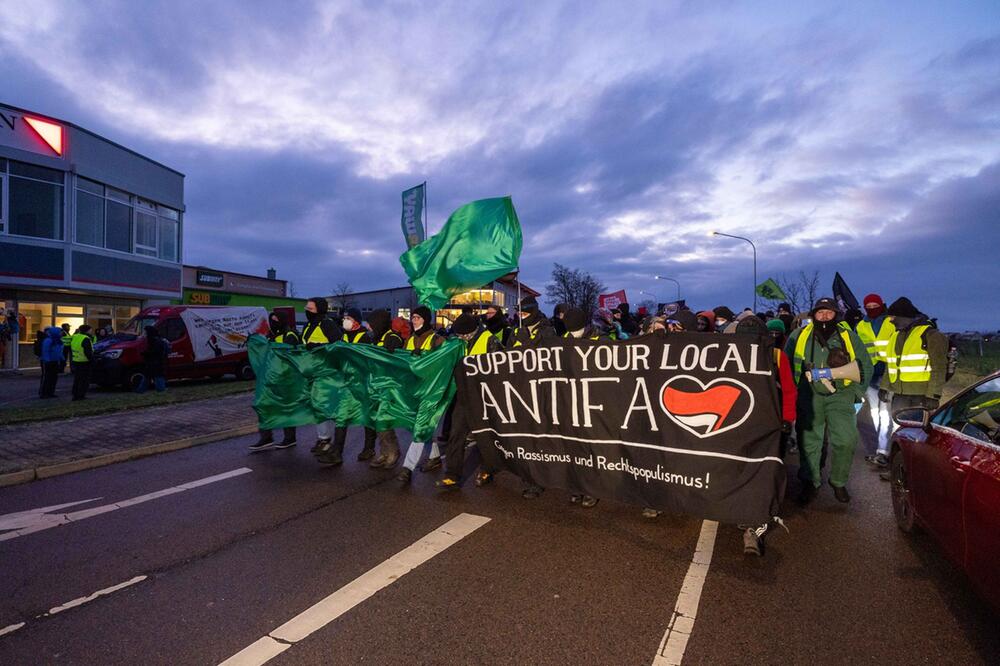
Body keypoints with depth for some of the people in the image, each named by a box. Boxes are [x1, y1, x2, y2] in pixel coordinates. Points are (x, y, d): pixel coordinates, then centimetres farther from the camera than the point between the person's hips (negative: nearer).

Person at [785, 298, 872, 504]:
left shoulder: (849, 337, 7)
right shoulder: (799, 336, 5)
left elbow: (865, 366, 15)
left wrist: (855, 392, 9)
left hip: (840, 395, 0)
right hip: (809, 396, 0)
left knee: (846, 439, -11)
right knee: (808, 441, 4)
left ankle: (839, 482, 13)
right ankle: (810, 483, 20)